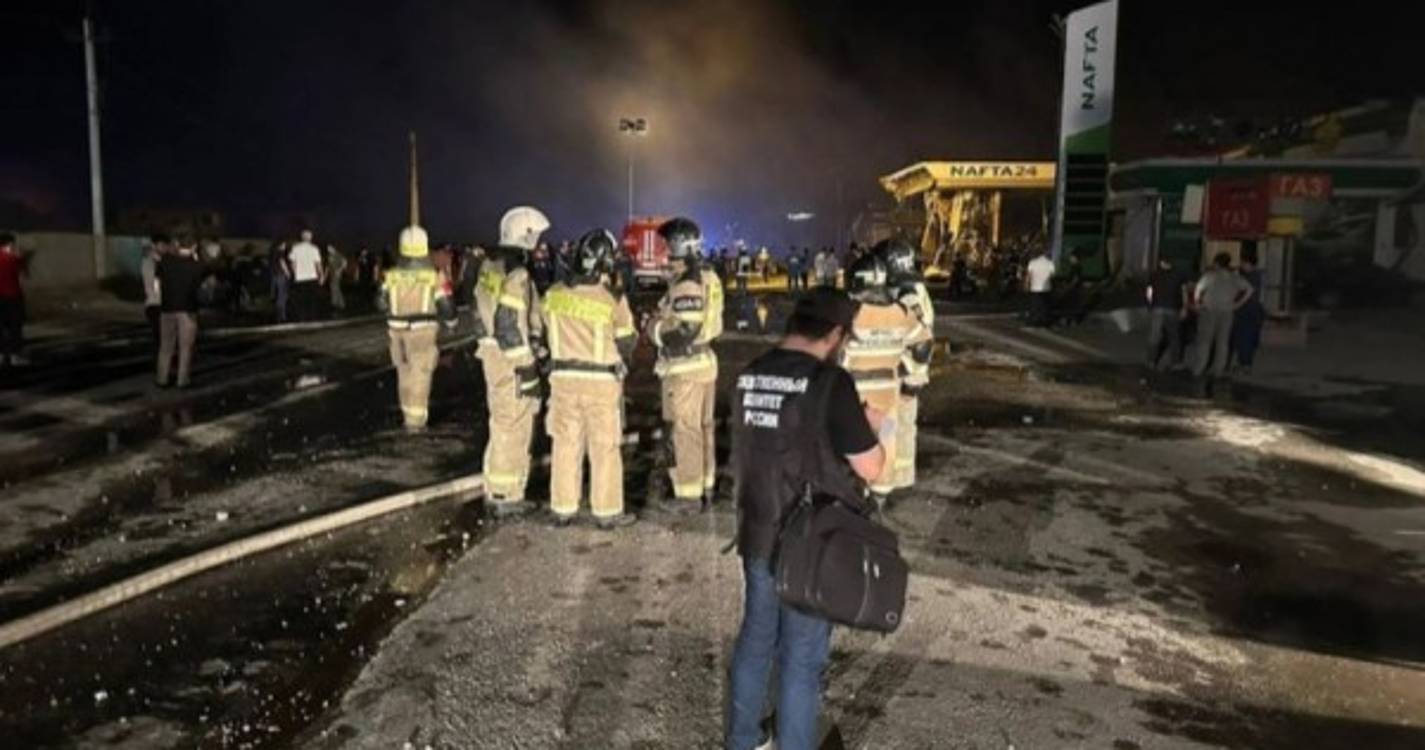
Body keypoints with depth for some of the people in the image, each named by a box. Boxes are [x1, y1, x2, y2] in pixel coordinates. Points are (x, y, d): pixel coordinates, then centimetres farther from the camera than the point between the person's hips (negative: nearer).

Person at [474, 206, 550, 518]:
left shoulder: (490, 266, 11)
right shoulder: (516, 274, -20)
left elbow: (483, 313, 16)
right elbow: (510, 326, -23)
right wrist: (527, 369, -20)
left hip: (492, 354, 10)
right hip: (513, 359, -10)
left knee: (501, 424, 18)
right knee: (514, 429, 0)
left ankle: (495, 491, 27)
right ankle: (507, 498, 8)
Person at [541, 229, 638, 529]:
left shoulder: (554, 294, -4)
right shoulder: (613, 299, -15)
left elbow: (550, 333, 6)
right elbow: (626, 343, -5)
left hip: (563, 377, 3)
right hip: (602, 380, -3)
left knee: (565, 444, 13)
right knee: (604, 447, 8)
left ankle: (562, 508, 21)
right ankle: (607, 511, 15)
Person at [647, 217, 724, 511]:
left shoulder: (687, 284, -21)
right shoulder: (708, 278, 9)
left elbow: (684, 332, -26)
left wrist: (655, 327, -11)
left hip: (685, 368, -10)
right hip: (705, 361, 10)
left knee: (684, 430, 0)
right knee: (703, 426, 17)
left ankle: (689, 493, 7)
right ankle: (706, 485, 29)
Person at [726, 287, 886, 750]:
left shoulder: (749, 377, 1)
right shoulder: (829, 382, -19)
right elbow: (870, 468, -14)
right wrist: (870, 427, 6)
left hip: (757, 536, 7)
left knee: (756, 638, 21)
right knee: (802, 658, 8)